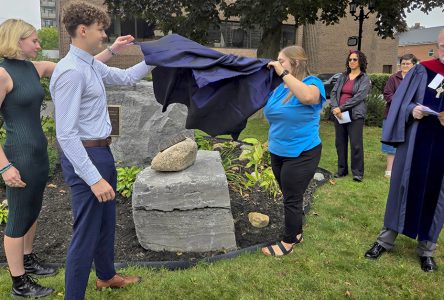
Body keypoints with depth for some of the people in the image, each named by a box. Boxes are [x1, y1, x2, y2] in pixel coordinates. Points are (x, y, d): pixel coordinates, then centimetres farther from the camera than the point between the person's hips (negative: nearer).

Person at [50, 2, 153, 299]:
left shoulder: (92, 65, 7)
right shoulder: (71, 72, -22)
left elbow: (125, 77, 26)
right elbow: (66, 133, -26)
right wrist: (94, 178, -28)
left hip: (102, 152, 10)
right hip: (85, 157, -10)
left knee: (107, 221, 24)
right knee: (87, 232, 1)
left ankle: (106, 275, 46)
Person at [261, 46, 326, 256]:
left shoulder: (312, 83, -13)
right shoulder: (280, 87, 6)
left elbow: (307, 97, -38)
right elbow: (271, 113, 16)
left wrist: (283, 72, -30)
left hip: (301, 155, -7)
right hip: (278, 153, 7)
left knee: (292, 199, 3)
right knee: (290, 197, 19)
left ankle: (288, 242, 20)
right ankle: (296, 233, 37)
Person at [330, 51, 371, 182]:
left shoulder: (364, 79, 0)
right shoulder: (342, 77, 13)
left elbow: (359, 97, -12)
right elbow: (333, 93, 5)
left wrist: (341, 108, -16)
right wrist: (335, 108, -12)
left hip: (355, 115, -4)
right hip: (339, 114, 5)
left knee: (356, 144, -5)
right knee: (340, 143, 8)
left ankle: (357, 172, 3)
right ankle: (342, 169, 19)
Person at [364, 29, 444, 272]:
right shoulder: (422, 71, 1)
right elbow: (401, 102, 2)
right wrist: (411, 110, -18)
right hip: (414, 141, 0)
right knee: (404, 187, 9)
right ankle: (387, 238, 23)